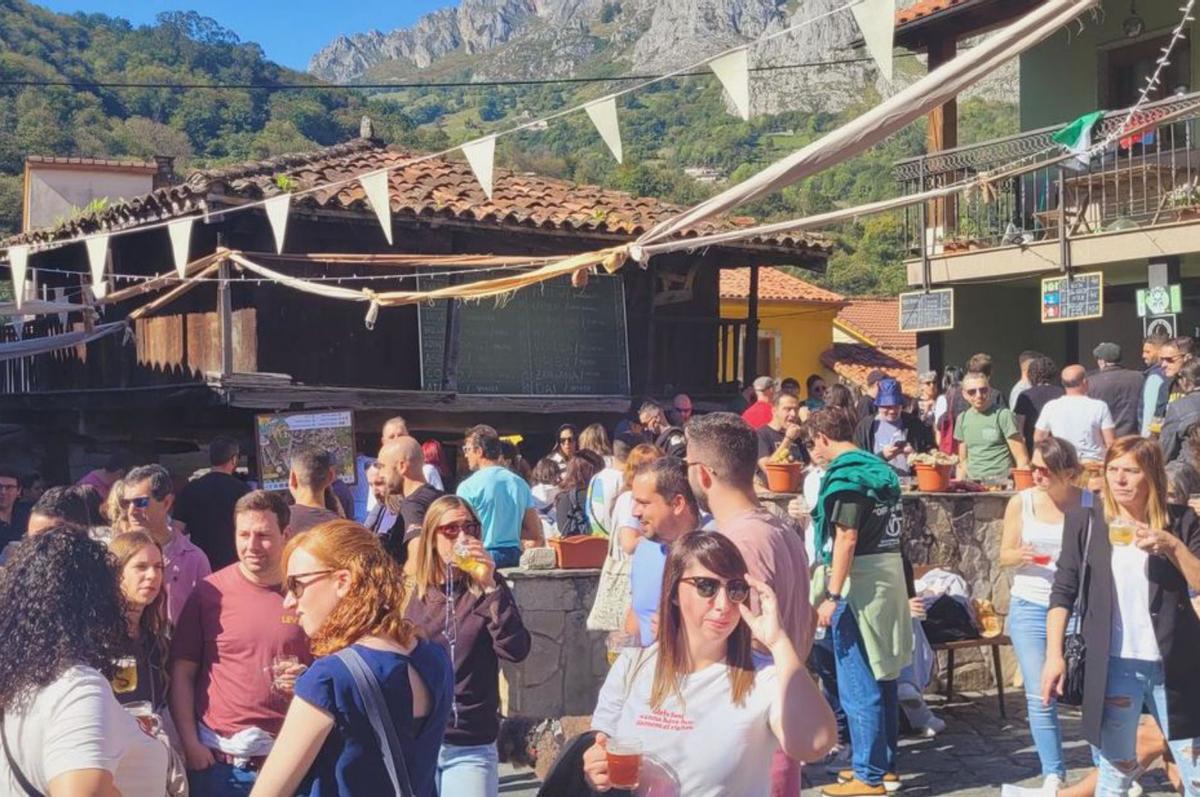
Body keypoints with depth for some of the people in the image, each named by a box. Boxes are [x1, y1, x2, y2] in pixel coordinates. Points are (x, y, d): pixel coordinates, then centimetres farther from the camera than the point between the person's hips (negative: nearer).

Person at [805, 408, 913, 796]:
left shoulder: (845, 476, -14)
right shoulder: (880, 469, 13)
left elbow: (846, 538, -20)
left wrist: (833, 596, -20)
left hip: (860, 584, -9)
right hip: (891, 578, 9)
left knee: (858, 686, -3)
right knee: (882, 678, 16)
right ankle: (886, 764, 25)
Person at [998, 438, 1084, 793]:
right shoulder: (1021, 502, -3)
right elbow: (1005, 555, 4)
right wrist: (1021, 556, -18)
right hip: (1030, 609, 1)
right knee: (1040, 696, -1)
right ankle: (1053, 775, 12)